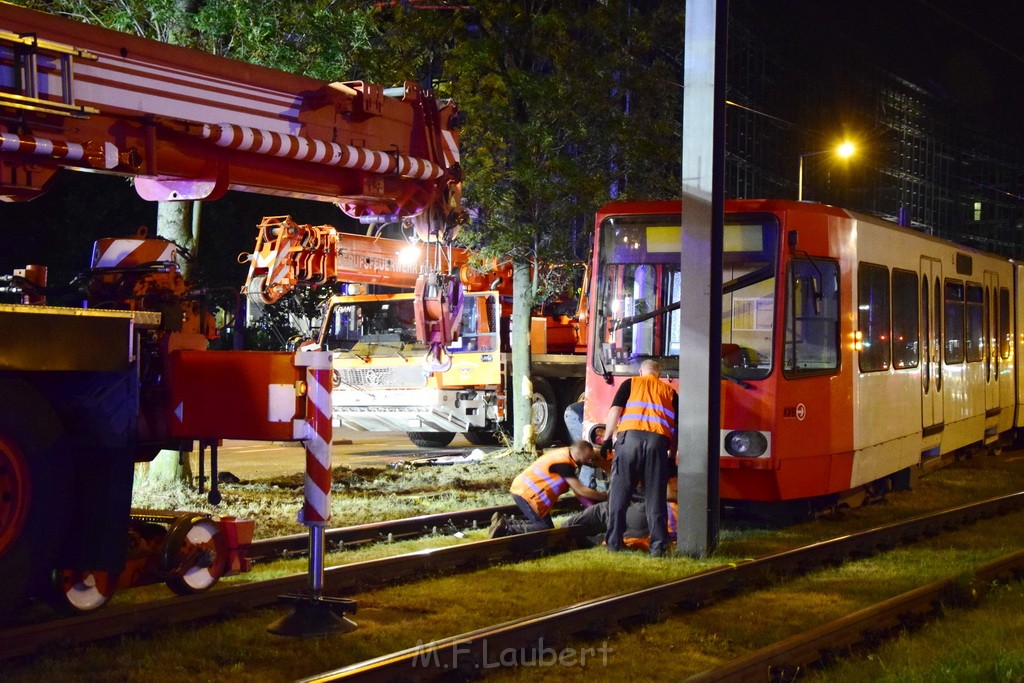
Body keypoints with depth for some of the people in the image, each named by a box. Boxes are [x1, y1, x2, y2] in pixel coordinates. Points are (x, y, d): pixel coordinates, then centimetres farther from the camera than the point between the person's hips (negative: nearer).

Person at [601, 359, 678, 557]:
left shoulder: (631, 383, 21)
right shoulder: (670, 391, 26)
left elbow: (615, 409, 6)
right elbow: (676, 426, 19)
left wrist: (607, 438, 10)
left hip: (630, 436, -1)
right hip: (659, 439, 1)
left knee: (619, 491, 5)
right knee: (655, 496, 4)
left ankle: (614, 541, 5)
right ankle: (658, 544, 0)